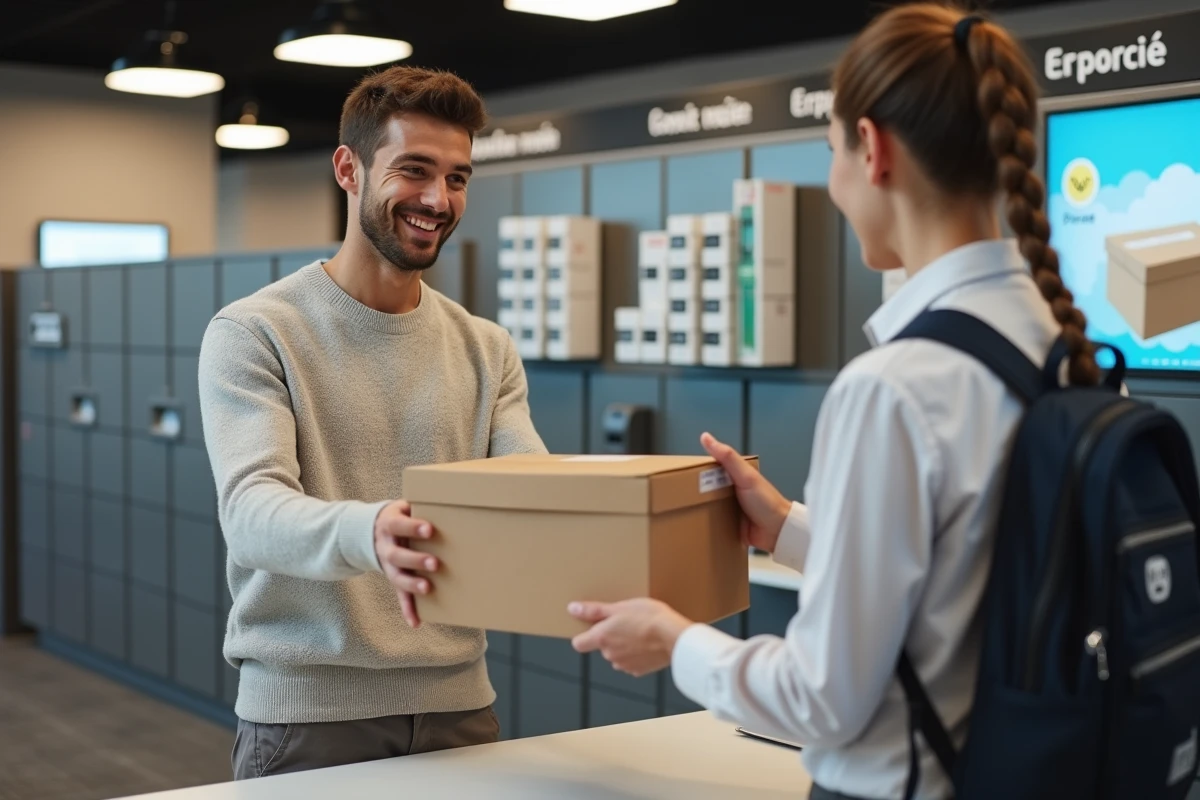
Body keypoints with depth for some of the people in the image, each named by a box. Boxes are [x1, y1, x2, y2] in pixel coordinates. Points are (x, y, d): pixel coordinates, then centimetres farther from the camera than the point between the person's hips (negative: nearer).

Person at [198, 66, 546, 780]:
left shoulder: (488, 350, 8)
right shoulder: (253, 334, -7)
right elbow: (252, 510, -20)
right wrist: (367, 533, -42)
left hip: (457, 705, 4)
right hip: (305, 712, -4)